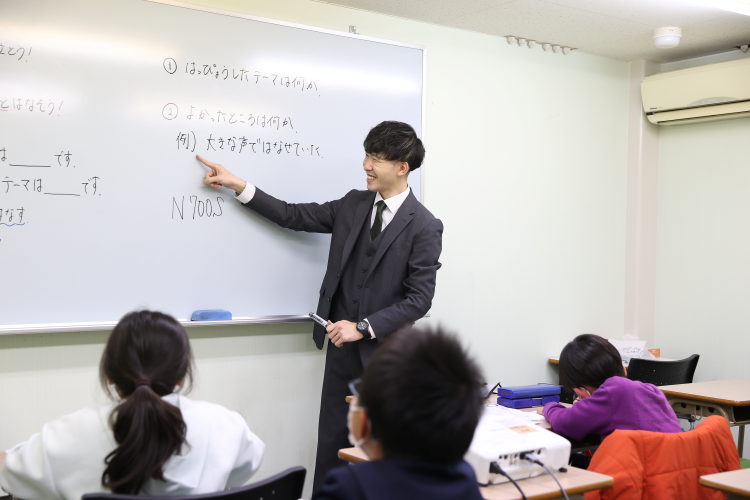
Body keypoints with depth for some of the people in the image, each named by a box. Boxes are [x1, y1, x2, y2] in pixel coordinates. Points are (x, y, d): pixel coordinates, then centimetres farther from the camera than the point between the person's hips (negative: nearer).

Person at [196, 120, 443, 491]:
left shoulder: (424, 227, -10)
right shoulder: (353, 204, 7)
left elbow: (419, 299, -12)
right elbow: (295, 216, 10)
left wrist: (363, 327, -17)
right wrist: (238, 186, 4)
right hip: (342, 348, 5)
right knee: (331, 444, 10)